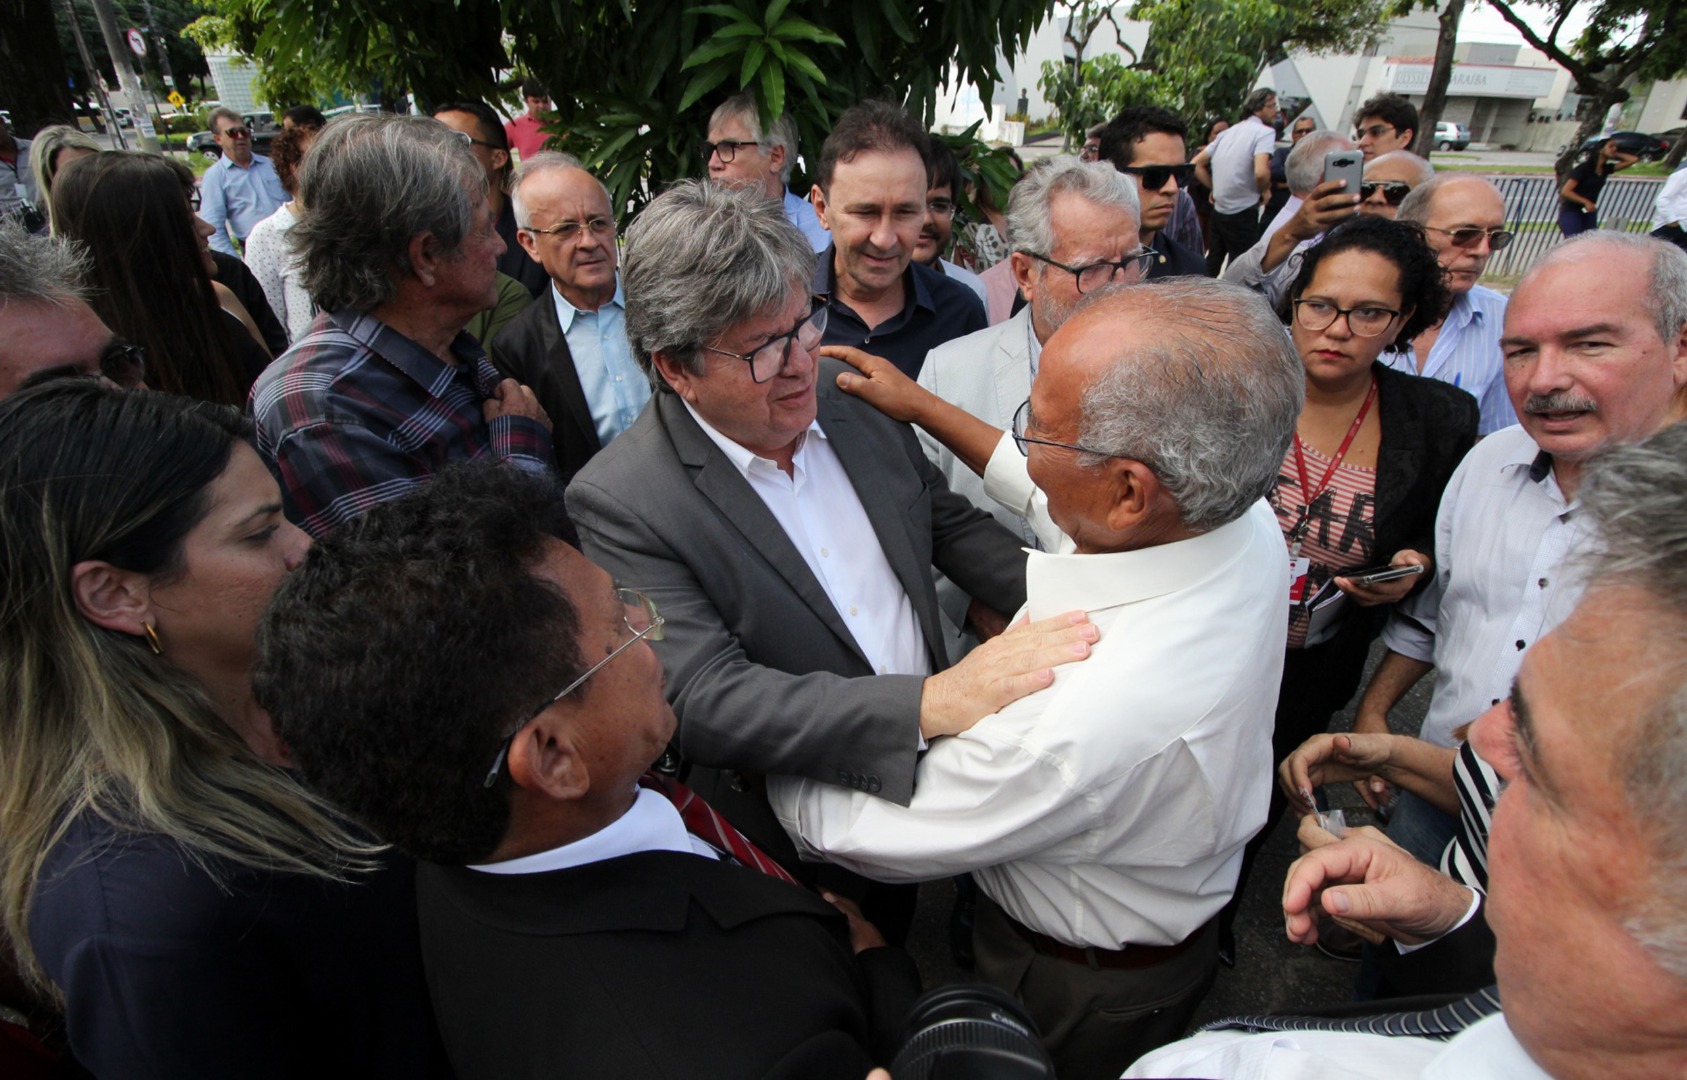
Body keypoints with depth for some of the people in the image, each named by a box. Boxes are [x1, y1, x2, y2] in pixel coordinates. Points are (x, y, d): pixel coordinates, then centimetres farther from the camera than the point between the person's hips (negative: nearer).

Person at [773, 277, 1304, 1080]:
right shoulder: (1244, 523, -22)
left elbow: (857, 832, -29)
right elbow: (1054, 501, 0)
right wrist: (924, 407, 4)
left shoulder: (1078, 720, -47)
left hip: (1084, 996, -6)